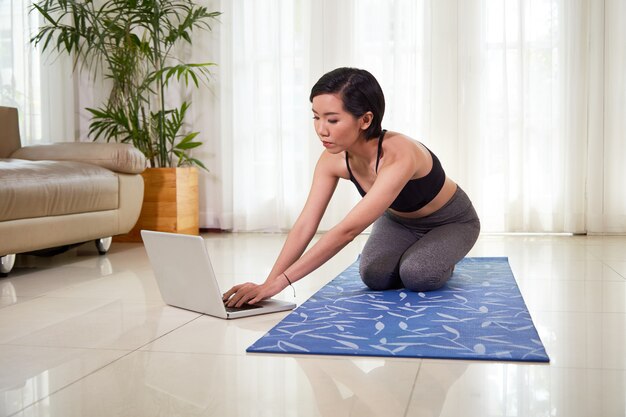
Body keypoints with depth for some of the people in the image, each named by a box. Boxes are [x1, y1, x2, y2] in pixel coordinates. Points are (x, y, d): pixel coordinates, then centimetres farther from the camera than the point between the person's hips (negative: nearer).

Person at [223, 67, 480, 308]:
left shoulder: (398, 155, -43)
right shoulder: (333, 159, -24)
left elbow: (348, 230, -48)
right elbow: (305, 225, -25)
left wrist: (280, 282, -51)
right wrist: (268, 283, -37)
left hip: (451, 222, -4)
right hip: (399, 220, 5)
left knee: (417, 275, -30)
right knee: (375, 276, -20)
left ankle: (441, 261, 4)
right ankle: (410, 257, 12)